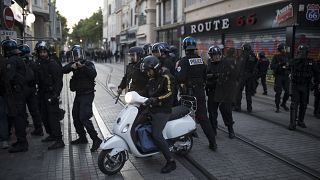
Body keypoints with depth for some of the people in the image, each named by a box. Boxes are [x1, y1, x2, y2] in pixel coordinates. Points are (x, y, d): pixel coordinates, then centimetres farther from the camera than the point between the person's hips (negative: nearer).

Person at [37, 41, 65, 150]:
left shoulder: (53, 64, -12)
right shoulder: (39, 65, 13)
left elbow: (59, 82, -17)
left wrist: (55, 95, -24)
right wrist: (39, 94, 15)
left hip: (51, 95, -9)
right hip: (42, 95, 9)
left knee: (53, 117, -11)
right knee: (44, 116, 15)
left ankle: (59, 141, -9)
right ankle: (52, 135, 31)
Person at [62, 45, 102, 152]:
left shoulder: (89, 64, -6)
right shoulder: (73, 64, 10)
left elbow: (93, 74, -25)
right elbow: (63, 70, -6)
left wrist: (83, 67, -33)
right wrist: (72, 66, -24)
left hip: (87, 94, -7)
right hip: (78, 94, 7)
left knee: (84, 117, -16)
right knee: (75, 116, 13)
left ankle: (96, 140, -12)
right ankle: (82, 137, 28)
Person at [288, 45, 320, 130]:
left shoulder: (310, 63, -5)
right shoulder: (293, 62, -5)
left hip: (305, 86, 2)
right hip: (295, 86, -2)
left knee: (303, 105, 11)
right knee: (294, 104, -9)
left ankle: (300, 121, 26)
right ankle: (292, 124, -11)